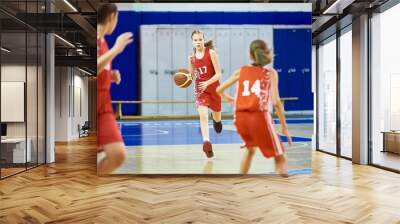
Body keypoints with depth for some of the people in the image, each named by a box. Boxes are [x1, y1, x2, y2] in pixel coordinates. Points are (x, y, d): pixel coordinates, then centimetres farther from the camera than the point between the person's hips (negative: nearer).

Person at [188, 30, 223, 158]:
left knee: (217, 117, 17)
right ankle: (206, 142, -19)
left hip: (213, 88, -1)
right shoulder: (192, 57, 1)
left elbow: (218, 74, -14)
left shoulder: (211, 53, -11)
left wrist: (207, 83, -28)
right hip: (200, 89, 2)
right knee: (203, 115, -19)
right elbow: (192, 76, 10)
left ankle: (216, 120, 55)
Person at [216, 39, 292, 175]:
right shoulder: (270, 72, 6)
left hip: (240, 118, 4)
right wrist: (284, 127, 1)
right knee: (280, 158, 13)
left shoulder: (241, 71, 14)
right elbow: (276, 102, -5)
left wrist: (228, 99, 39)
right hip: (259, 117, -4)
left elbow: (219, 90, 18)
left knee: (251, 149, 32)